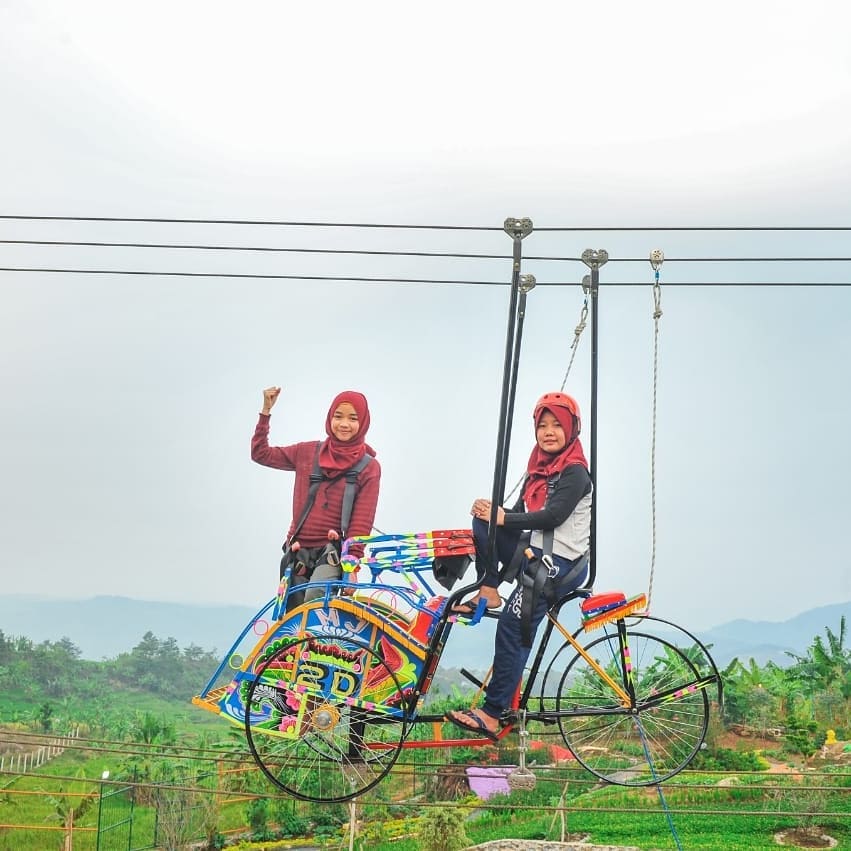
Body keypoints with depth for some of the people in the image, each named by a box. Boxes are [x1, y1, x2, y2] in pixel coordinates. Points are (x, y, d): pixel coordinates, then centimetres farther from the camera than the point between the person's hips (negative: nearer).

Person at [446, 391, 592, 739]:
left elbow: (553, 515, -23)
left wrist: (504, 518, -19)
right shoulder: (539, 467, 15)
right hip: (534, 553, 9)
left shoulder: (575, 472, -11)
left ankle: (491, 716, -14)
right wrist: (491, 512, -9)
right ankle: (488, 593, -3)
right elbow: (520, 515, 11)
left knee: (512, 629, -16)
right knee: (484, 518, -1)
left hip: (560, 564, -8)